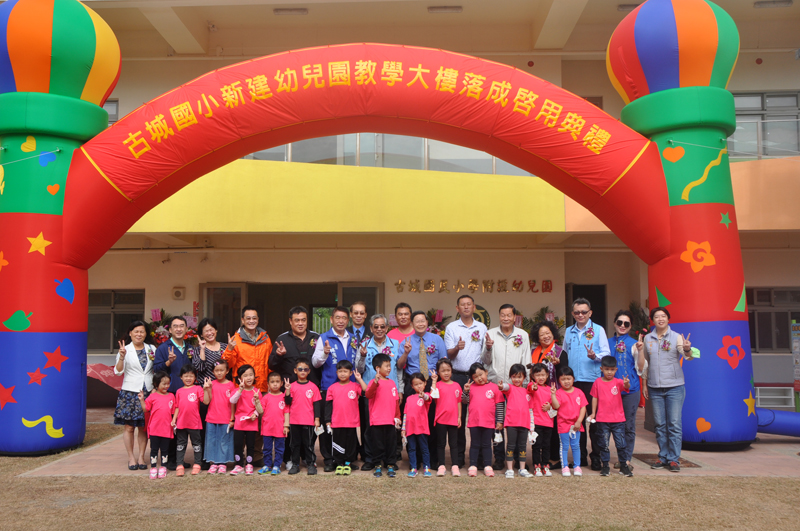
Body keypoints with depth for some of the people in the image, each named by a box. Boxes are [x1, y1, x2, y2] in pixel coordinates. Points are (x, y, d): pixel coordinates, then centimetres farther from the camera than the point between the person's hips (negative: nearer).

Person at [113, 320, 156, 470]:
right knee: (129, 427, 1)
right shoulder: (125, 350, 1)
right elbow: (118, 371, -8)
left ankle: (141, 457, 15)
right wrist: (122, 357, -23)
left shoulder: (152, 349, 10)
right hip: (130, 392, -2)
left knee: (144, 427, 6)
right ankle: (131, 458, 12)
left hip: (148, 392, 2)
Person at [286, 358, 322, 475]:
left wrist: (317, 419, -1)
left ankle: (311, 464, 12)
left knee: (308, 443, 4)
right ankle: (295, 464, 18)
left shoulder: (313, 387, 1)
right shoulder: (292, 386, 4)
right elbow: (288, 402, 0)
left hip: (308, 421, -2)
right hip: (294, 421, 2)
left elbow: (317, 404, 2)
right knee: (295, 443, 9)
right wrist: (287, 391, -14)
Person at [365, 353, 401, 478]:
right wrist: (376, 382, -37)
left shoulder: (392, 383, 11)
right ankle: (378, 466, 14)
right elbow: (368, 394, -24)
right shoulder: (374, 382, -6)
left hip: (391, 421, 5)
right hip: (377, 421, -5)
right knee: (378, 445, 4)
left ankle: (390, 465, 17)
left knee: (391, 444, 8)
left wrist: (397, 416, 14)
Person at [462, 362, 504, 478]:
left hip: (489, 422, -1)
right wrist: (465, 391, -11)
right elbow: (465, 401, 6)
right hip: (474, 422, 1)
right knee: (474, 444, 8)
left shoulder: (494, 387, 0)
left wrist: (499, 421, 1)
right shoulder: (471, 387, 4)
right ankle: (473, 466, 13)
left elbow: (500, 405, 2)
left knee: (487, 445, 9)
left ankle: (487, 466, 16)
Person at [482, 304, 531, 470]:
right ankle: (499, 458, 11)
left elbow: (526, 362, 9)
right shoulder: (491, 334, 6)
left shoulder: (523, 335, 8)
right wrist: (488, 348, -15)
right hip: (495, 383, 0)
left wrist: (524, 379, 0)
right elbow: (485, 361, 3)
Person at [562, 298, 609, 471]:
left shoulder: (598, 330, 4)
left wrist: (595, 356, -19)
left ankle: (596, 457, 6)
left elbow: (606, 353, 0)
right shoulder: (569, 332, 14)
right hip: (573, 381, 4)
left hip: (592, 380, -3)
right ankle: (580, 457, 15)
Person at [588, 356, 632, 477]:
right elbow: (595, 398, 7)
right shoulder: (598, 382, 1)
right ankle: (605, 466, 17)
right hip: (602, 419, 1)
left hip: (618, 419, -1)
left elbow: (626, 387, -23)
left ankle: (624, 466, 14)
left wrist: (626, 384, -46)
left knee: (621, 443, 3)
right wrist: (593, 413, 5)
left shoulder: (618, 382, -2)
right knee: (604, 444, 8)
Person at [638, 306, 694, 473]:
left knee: (674, 424, -4)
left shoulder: (676, 337, -1)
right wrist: (640, 350, 0)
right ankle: (663, 457, 17)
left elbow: (688, 357, -15)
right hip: (655, 388, 3)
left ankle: (673, 459, 3)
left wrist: (687, 349, -35)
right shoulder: (647, 339, 9)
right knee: (660, 425, 8)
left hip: (674, 386, -3)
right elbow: (643, 364, 18)